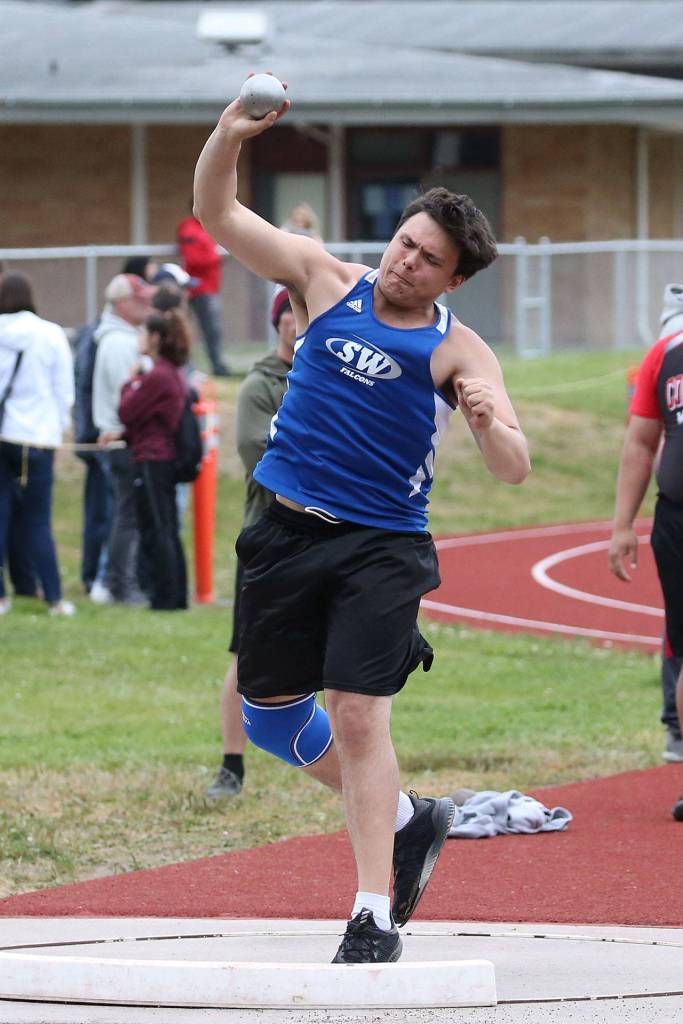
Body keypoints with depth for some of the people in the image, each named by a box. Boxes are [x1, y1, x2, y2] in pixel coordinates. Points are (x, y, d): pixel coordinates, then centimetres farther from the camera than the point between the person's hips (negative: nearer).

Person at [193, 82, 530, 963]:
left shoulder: (456, 351, -2)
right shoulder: (323, 280, 6)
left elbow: (514, 470, -9)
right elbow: (217, 213, 6)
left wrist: (487, 421, -31)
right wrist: (229, 137, -13)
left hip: (383, 548, -4)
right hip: (287, 532, 4)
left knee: (356, 713, -15)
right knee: (269, 714, 11)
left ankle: (375, 917, -12)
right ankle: (407, 822, 32)